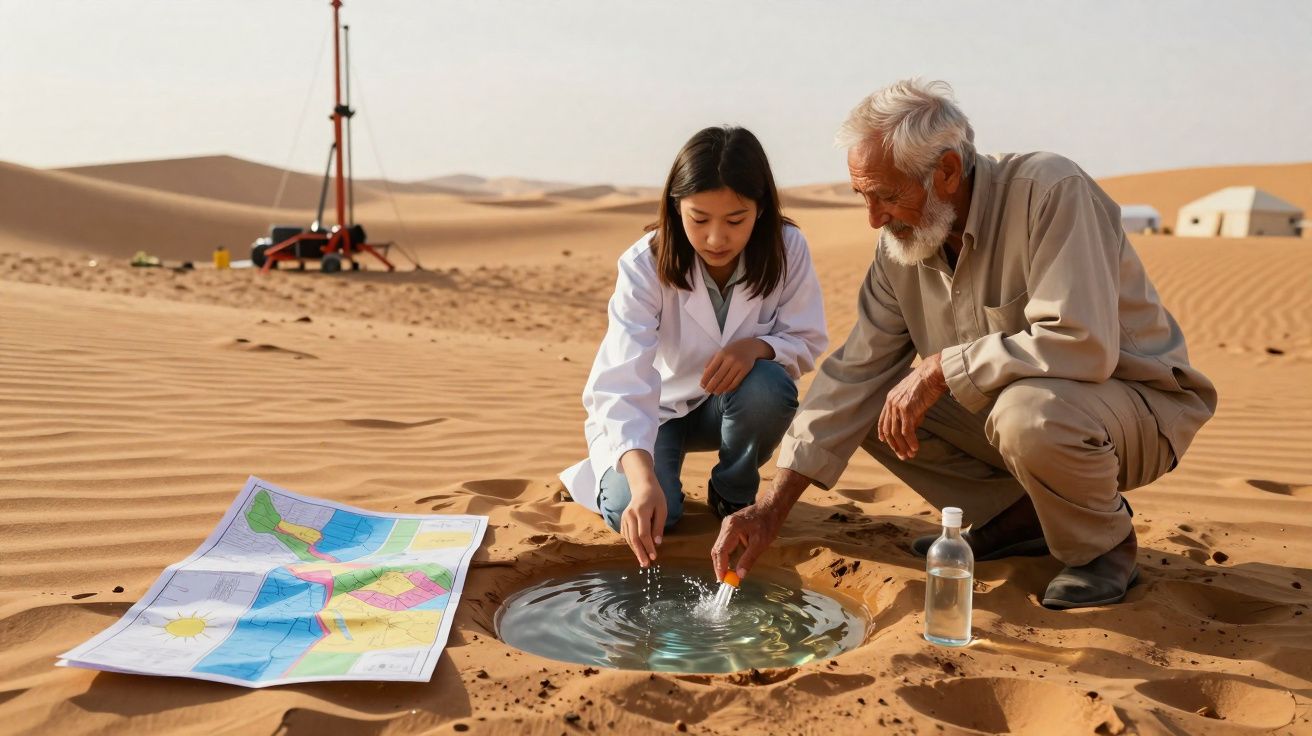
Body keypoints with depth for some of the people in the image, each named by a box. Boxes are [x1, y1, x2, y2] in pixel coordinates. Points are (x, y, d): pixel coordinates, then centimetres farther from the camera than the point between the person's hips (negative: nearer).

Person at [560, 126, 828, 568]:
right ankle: (612, 472, 12)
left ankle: (734, 493, -2)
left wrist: (757, 346, -35)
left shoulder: (787, 249, -20)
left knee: (766, 384, -33)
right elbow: (624, 384, -37)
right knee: (640, 510, -27)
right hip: (651, 408, -2)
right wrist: (643, 481, -53)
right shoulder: (644, 265, -28)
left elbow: (808, 343, -10)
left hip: (733, 402, 2)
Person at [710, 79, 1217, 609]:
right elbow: (856, 372, -4)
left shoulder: (1050, 192, -25)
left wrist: (940, 368, -28)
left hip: (1139, 404, -6)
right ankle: (1022, 519, 7)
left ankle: (1105, 545, -6)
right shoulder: (902, 242, -5)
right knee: (874, 407, -5)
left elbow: (1081, 345, -36)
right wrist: (773, 506, -9)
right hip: (1013, 403, 7)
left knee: (1027, 411, -37)